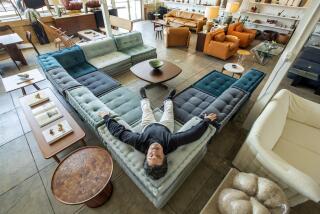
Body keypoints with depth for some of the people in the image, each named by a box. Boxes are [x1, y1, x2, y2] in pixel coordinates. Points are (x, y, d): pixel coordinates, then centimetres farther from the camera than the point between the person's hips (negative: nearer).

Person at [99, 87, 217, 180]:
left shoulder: (140, 143, -48)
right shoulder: (170, 144, -48)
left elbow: (119, 130, -34)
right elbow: (194, 132, -38)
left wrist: (106, 117, -22)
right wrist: (206, 120, -27)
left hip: (148, 126, 0)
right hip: (165, 127, 0)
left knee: (146, 109, 24)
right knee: (168, 110, 23)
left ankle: (144, 98, 60)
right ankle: (168, 99, 59)